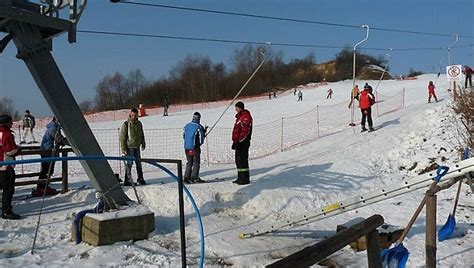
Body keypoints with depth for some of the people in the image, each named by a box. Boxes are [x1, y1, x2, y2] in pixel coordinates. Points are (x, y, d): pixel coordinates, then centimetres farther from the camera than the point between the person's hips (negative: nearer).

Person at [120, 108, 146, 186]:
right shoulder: (126, 124, -9)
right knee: (129, 163, -5)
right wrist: (123, 149, -13)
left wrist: (143, 144, 21)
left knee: (139, 163, 11)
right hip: (129, 147, -6)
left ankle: (140, 179, 21)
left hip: (137, 147, 6)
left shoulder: (139, 124, 8)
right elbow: (122, 137, -10)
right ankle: (127, 180, 1)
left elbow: (142, 135, 21)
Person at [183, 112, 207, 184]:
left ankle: (187, 178, 12)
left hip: (186, 147, 5)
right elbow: (202, 138, -10)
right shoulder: (199, 127, -11)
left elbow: (184, 136, 12)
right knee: (196, 162, 5)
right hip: (195, 147, -5)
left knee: (189, 162, 15)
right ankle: (194, 178, 1)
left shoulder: (186, 126, 5)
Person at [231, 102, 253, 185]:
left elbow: (245, 131, -20)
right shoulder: (239, 116, 20)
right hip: (239, 142, 10)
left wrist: (238, 141, -22)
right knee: (238, 160, 13)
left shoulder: (246, 116, -12)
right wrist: (235, 141, 21)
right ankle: (240, 178, 20)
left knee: (242, 160, -9)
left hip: (243, 142, -10)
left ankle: (245, 179, -4)